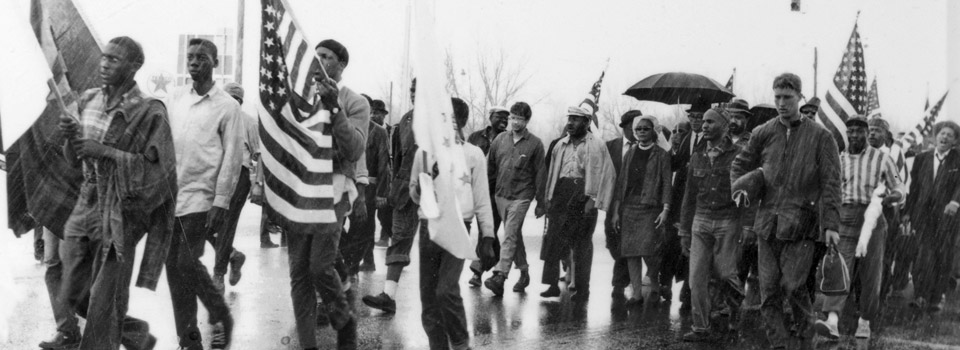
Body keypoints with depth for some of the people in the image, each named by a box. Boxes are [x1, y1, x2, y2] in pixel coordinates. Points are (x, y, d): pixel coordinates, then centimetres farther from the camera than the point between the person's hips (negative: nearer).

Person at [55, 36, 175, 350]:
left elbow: (157, 169, -17)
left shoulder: (149, 112, -13)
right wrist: (71, 136, -7)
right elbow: (76, 160, 15)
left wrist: (106, 151, -22)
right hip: (87, 204, 7)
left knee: (104, 303, -3)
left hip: (122, 212, -7)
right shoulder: (89, 101, 7)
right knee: (71, 295, 14)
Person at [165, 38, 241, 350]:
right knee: (173, 266, 5)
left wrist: (221, 203, -11)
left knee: (188, 261, -12)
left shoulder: (227, 106, -2)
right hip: (169, 195, 5)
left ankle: (221, 317, 13)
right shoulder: (174, 100, 11)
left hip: (200, 198, -5)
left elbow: (232, 157, -6)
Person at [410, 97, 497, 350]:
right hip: (428, 228, 4)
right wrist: (423, 185, -6)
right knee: (428, 296, 3)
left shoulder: (473, 154, 3)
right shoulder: (424, 152, 10)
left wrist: (487, 237, 2)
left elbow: (482, 199, 5)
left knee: (446, 291, -18)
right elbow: (414, 196, 16)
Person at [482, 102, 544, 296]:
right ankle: (523, 271, 26)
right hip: (501, 195, 5)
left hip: (521, 197, -5)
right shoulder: (500, 139, 7)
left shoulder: (535, 143, -4)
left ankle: (500, 276, -20)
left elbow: (539, 174, -1)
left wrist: (540, 201, -2)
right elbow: (490, 166, 14)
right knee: (515, 236, 14)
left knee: (510, 236, -13)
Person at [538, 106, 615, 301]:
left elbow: (603, 174, -5)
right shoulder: (561, 145, 16)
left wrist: (592, 200, -13)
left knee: (582, 245, 1)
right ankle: (553, 284, 2)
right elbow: (552, 172, 18)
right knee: (552, 241, -3)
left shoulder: (596, 146, 0)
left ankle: (582, 289, 9)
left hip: (583, 196, -4)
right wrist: (547, 198, 12)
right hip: (560, 195, 5)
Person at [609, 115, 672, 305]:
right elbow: (620, 182, 12)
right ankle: (637, 293, 7)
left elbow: (667, 184, -3)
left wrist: (665, 210, -13)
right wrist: (616, 211, 7)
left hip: (650, 209, -4)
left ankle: (654, 286, 13)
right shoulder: (630, 153, 13)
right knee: (630, 252, 1)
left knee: (648, 251, -12)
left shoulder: (661, 155, 2)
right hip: (629, 208, 4)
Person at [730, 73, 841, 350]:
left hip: (800, 223, -4)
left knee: (793, 285, -11)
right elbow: (740, 165, 22)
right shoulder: (764, 133, 9)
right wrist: (740, 189, 1)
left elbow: (830, 183, -3)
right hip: (767, 222, 4)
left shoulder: (820, 137, 0)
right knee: (769, 291, 2)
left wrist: (831, 225, -10)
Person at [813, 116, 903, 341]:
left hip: (872, 219, -1)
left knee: (870, 274, 4)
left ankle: (865, 322, 20)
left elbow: (899, 188, 5)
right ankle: (832, 322, -26)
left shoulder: (881, 158, 2)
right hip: (844, 219, 1)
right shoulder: (838, 159, 9)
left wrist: (890, 197, -17)